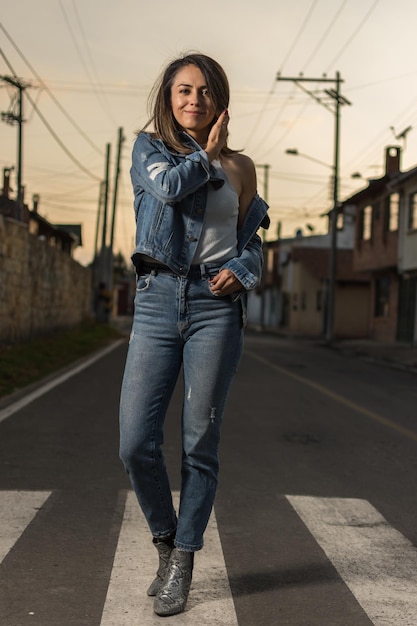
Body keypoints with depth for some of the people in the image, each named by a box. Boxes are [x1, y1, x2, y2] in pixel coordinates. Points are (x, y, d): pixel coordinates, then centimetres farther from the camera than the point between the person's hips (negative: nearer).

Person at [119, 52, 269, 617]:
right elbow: (169, 186, -10)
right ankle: (166, 541, 21)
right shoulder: (148, 147, 12)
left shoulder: (239, 168, 14)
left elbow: (252, 241, 17)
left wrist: (241, 272, -4)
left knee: (200, 443, -1)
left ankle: (182, 566, 14)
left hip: (216, 305, 0)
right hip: (158, 300, 0)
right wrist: (207, 154, 4)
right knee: (136, 443, -6)